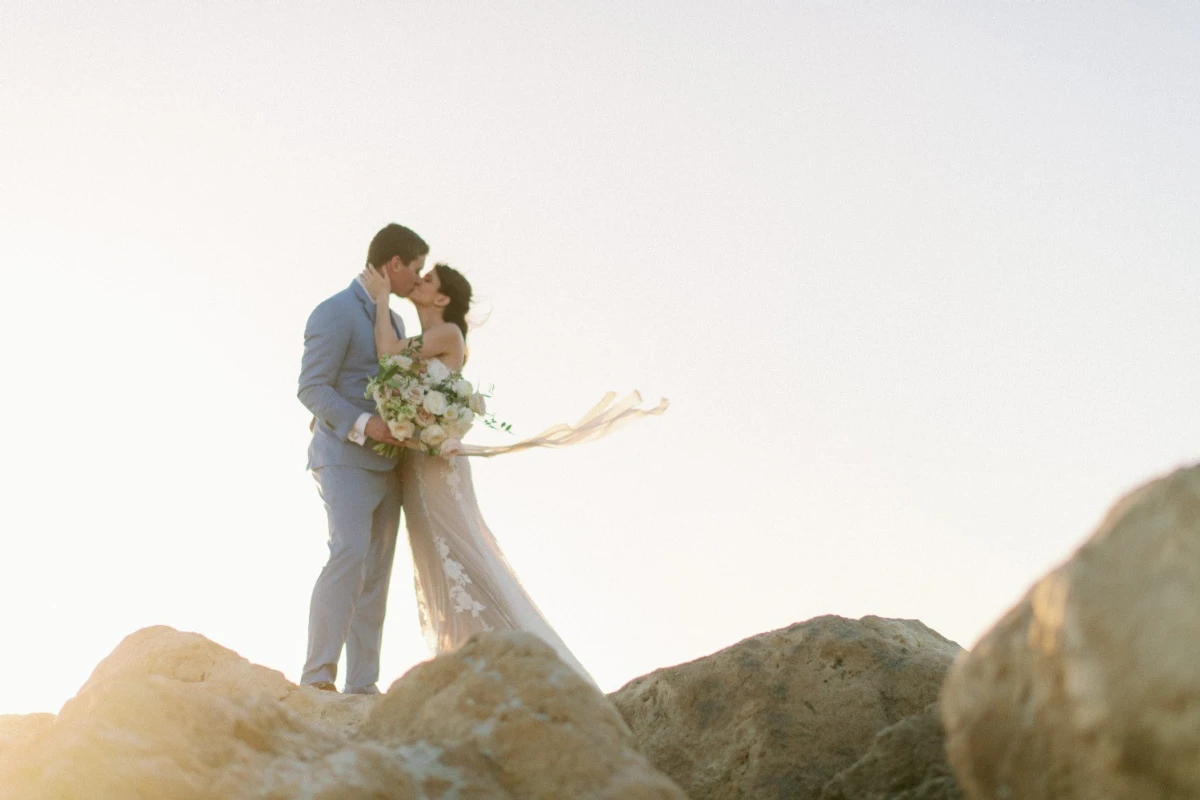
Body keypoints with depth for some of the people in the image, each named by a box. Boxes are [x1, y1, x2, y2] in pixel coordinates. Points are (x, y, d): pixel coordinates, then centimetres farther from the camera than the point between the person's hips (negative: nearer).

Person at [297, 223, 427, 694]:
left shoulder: (393, 321, 20)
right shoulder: (335, 313, -7)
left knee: (375, 574, 4)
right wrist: (364, 424, -24)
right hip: (345, 458, -9)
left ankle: (363, 685, 5)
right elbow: (311, 387, -13)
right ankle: (317, 677, -19)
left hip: (385, 465, 9)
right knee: (349, 555, -22)